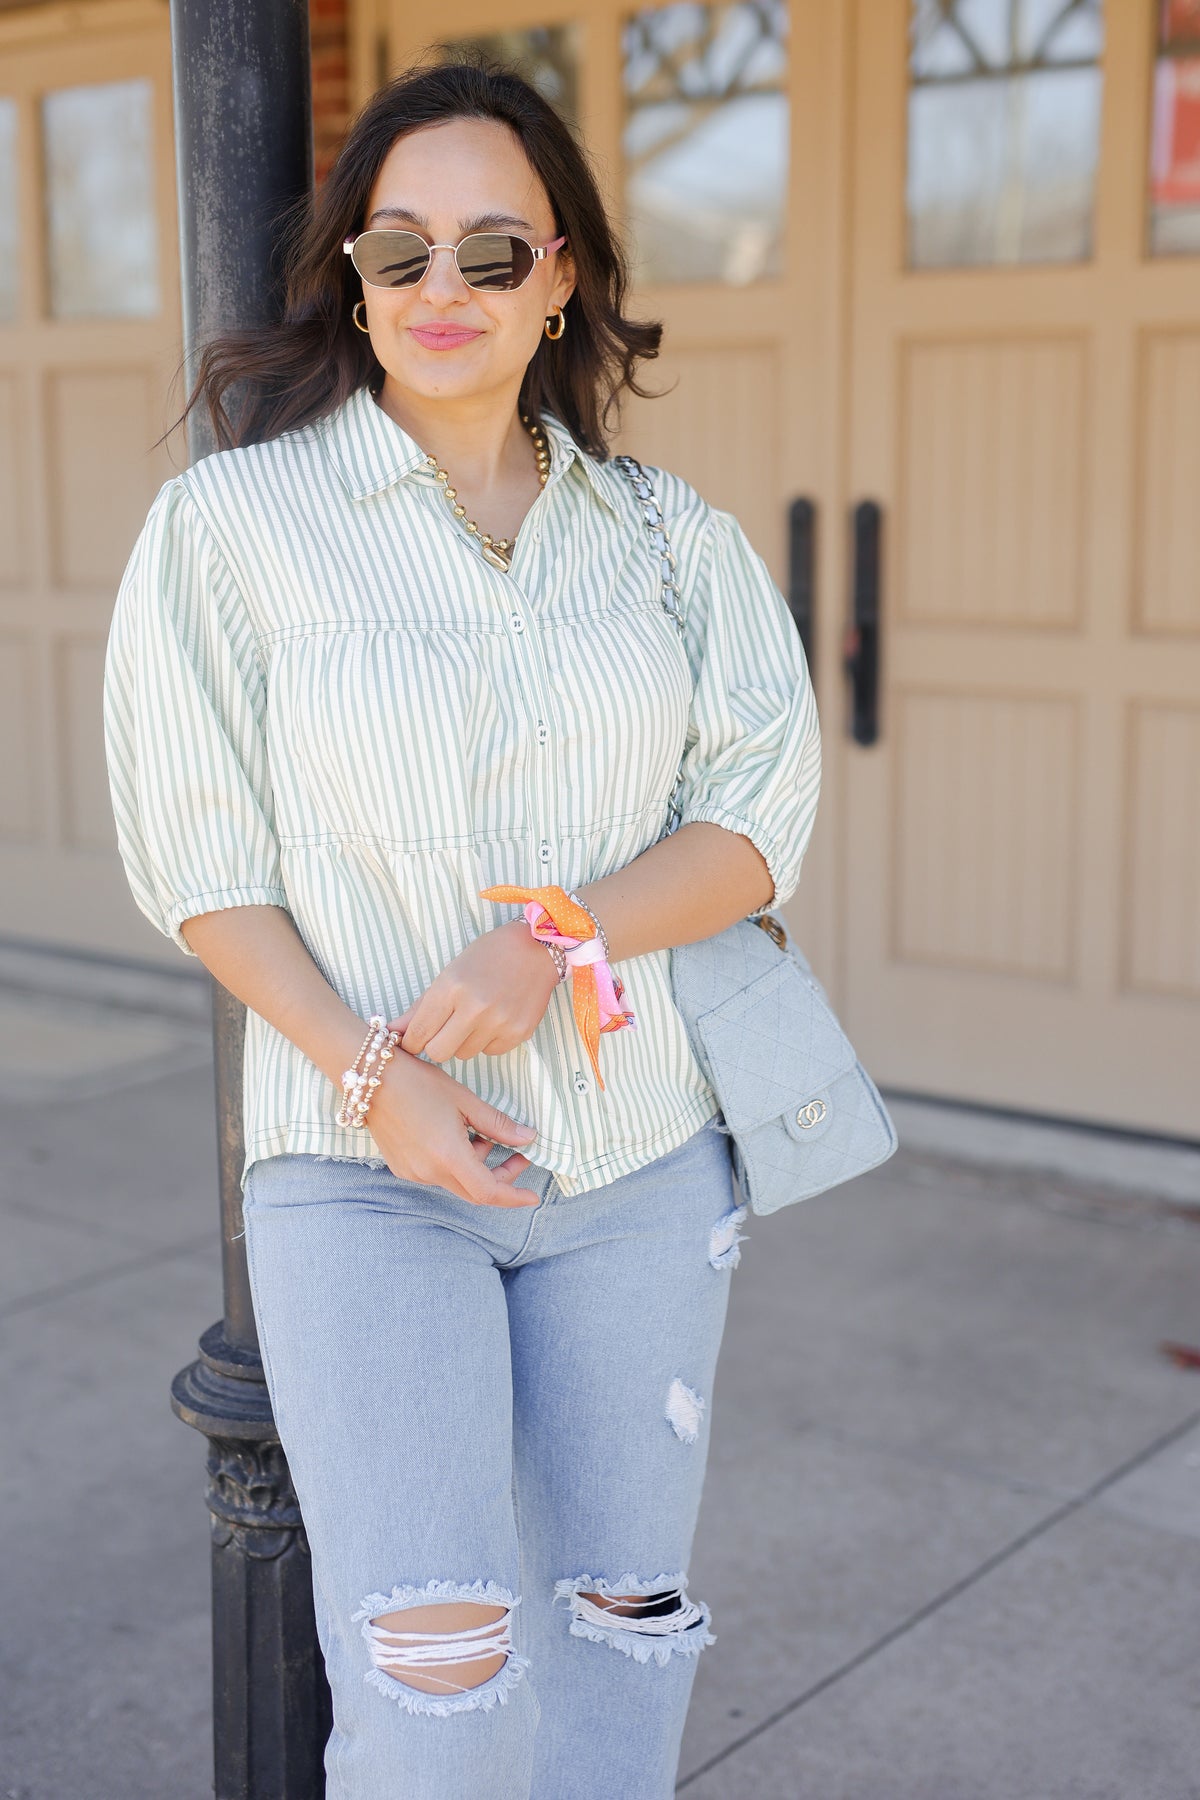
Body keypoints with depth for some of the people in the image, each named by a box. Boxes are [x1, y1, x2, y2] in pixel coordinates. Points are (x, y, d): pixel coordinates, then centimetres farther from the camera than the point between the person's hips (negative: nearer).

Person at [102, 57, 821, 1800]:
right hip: (360, 1170, -3)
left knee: (624, 1626, 13)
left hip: (639, 1159, 3)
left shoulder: (671, 536, 6)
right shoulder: (235, 520, -2)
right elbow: (199, 862, -3)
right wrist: (369, 1070, -16)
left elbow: (759, 820, 0)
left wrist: (554, 939, -18)